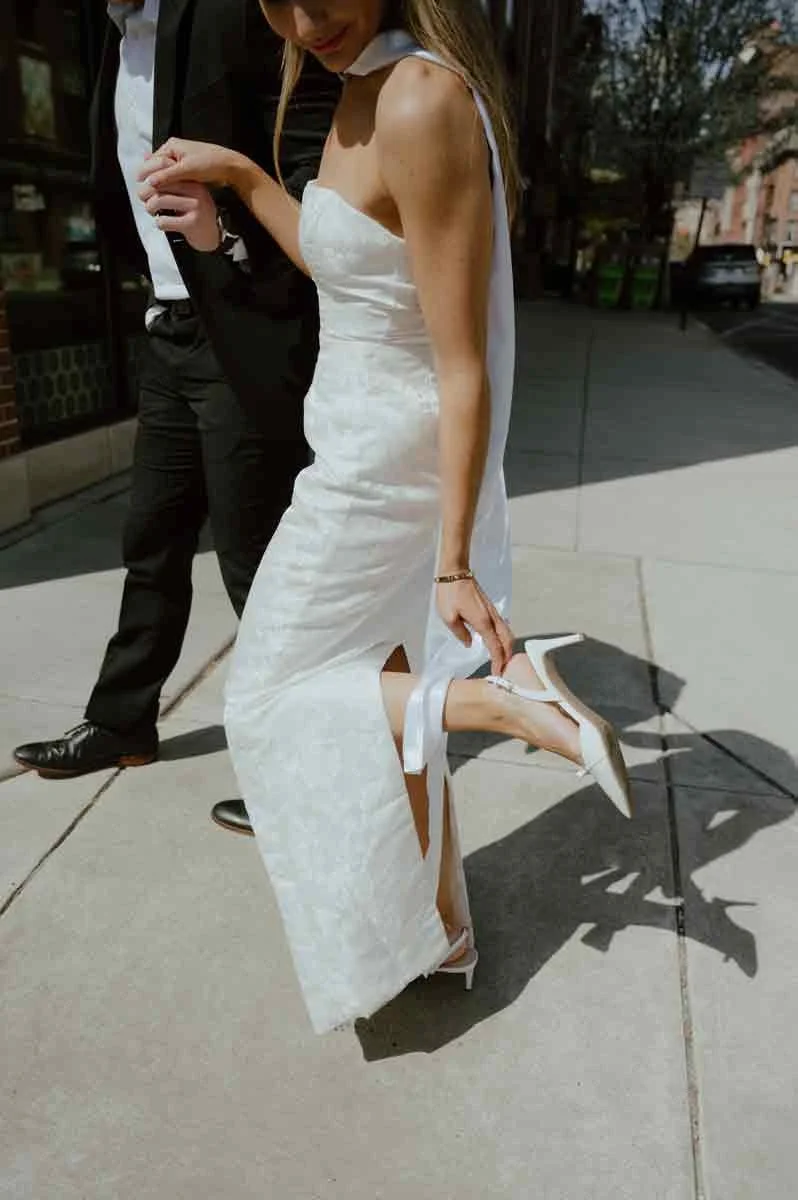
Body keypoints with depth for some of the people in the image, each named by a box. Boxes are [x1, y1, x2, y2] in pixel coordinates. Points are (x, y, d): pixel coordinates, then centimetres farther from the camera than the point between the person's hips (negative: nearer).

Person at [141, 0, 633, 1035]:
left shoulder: (423, 103, -21)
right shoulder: (363, 88, 8)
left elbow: (466, 371, -22)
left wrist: (456, 560, -20)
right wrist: (235, 174, 15)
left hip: (382, 471, -9)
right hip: (374, 455, 9)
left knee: (273, 695, 9)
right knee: (381, 692, 18)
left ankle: (507, 700, -6)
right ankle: (442, 931, 35)